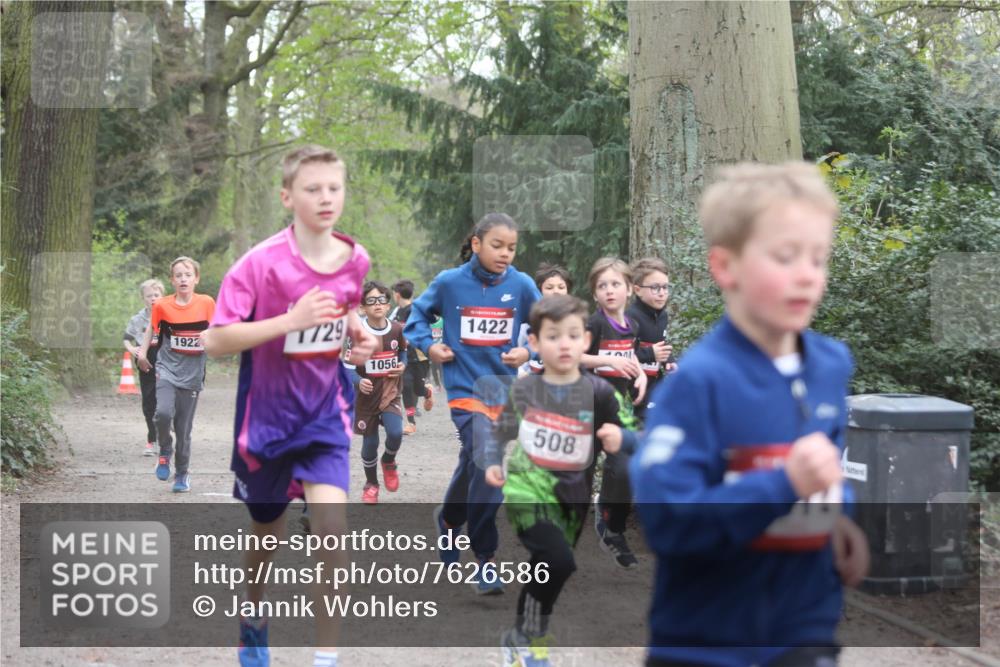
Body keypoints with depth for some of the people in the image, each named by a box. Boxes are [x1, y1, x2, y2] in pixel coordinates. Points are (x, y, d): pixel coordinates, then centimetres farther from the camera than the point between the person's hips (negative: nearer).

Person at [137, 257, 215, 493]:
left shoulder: (206, 303, -2)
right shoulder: (162, 306, -4)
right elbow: (152, 329, 12)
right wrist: (142, 353, 3)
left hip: (192, 374, 1)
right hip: (167, 368, -1)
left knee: (184, 427, 5)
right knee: (164, 412, -24)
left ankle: (182, 474, 22)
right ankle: (165, 453, 4)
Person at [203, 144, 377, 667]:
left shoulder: (355, 260, -4)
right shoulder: (262, 263, -18)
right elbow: (216, 340, -22)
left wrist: (359, 338, -2)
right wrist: (291, 320, -31)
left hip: (325, 413, 2)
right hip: (267, 413, -2)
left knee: (332, 528, -19)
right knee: (267, 534, 16)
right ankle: (253, 616, 47)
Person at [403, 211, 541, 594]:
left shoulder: (521, 285, -3)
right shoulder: (449, 283, -6)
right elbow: (418, 314, 10)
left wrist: (528, 352, -10)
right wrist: (427, 345, -5)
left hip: (505, 388, 3)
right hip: (465, 387, -3)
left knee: (473, 467, 18)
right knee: (487, 463, -20)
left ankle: (449, 519, 47)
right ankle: (485, 559, -11)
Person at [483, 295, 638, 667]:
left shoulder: (598, 392, -2)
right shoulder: (523, 389, 0)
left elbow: (628, 442, 4)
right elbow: (498, 435, 13)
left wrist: (620, 440, -18)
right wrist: (492, 465, -4)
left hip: (572, 495, 3)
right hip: (528, 487, -3)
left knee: (548, 568, 14)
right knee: (558, 559, -25)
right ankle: (528, 637, -5)